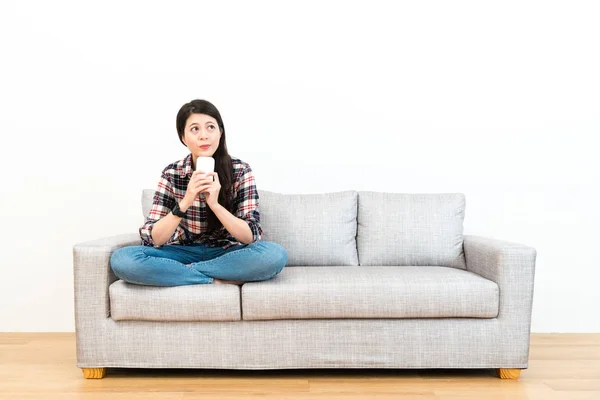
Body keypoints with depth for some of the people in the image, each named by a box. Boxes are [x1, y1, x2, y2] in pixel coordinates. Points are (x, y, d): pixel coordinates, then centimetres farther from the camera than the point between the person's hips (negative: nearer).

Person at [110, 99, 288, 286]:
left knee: (276, 254, -32)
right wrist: (184, 203, -27)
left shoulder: (241, 171, -10)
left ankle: (182, 272, -17)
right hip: (183, 253, 1)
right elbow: (152, 238, -12)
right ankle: (220, 280, -19)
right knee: (121, 259, -26)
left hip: (226, 254, -1)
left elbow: (252, 236, -15)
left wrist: (214, 204, -28)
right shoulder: (171, 173, -7)